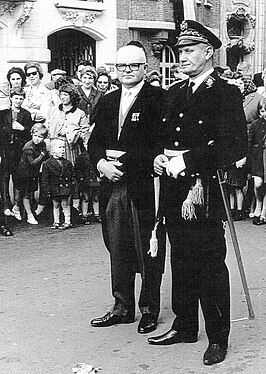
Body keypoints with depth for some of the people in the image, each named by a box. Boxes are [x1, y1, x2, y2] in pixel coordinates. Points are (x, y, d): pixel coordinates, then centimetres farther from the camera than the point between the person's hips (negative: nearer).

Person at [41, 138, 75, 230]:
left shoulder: (68, 163, 3)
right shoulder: (47, 164, -6)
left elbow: (72, 176, 11)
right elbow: (45, 179, -5)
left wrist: (72, 186, 4)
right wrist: (46, 190, -8)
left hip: (66, 188, 1)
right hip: (55, 190, -1)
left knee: (65, 204, 3)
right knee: (55, 205, 10)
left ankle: (67, 222, 12)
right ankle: (56, 222, 21)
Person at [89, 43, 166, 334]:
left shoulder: (158, 98, -4)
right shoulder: (107, 101, 16)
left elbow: (158, 142, -13)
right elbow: (94, 141, 14)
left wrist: (124, 162, -16)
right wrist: (101, 162, -6)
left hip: (144, 186, -6)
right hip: (113, 185, 6)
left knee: (148, 252, 3)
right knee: (118, 250, 13)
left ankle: (150, 310, 16)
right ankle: (122, 307, 25)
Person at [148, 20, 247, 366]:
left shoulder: (226, 94, -5)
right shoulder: (173, 94, 16)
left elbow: (237, 146, -15)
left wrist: (187, 161, -19)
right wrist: (158, 158, -1)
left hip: (205, 189, -6)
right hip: (174, 189, 7)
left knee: (211, 265, 0)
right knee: (181, 262, 14)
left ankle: (218, 338, 12)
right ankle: (185, 326, 28)